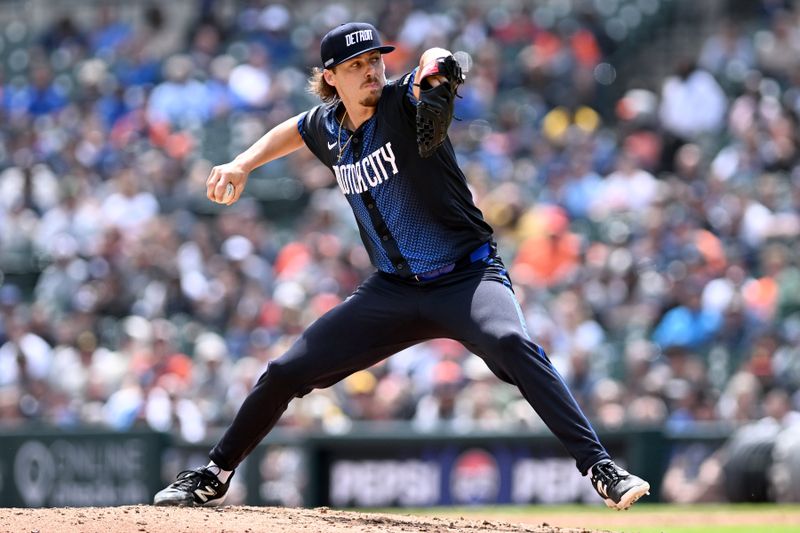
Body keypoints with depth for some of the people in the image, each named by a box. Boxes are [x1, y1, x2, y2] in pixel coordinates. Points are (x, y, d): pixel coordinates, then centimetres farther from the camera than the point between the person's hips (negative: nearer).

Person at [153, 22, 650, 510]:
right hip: (394, 290, 6)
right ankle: (214, 477, 26)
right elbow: (294, 130, 29)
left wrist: (436, 68, -60)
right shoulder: (328, 127, 4)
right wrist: (241, 165, 17)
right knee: (285, 373, 4)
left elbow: (436, 65, -37)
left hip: (468, 277, -6)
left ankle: (601, 468, -41)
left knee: (511, 343, -36)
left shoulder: (403, 104, -13)